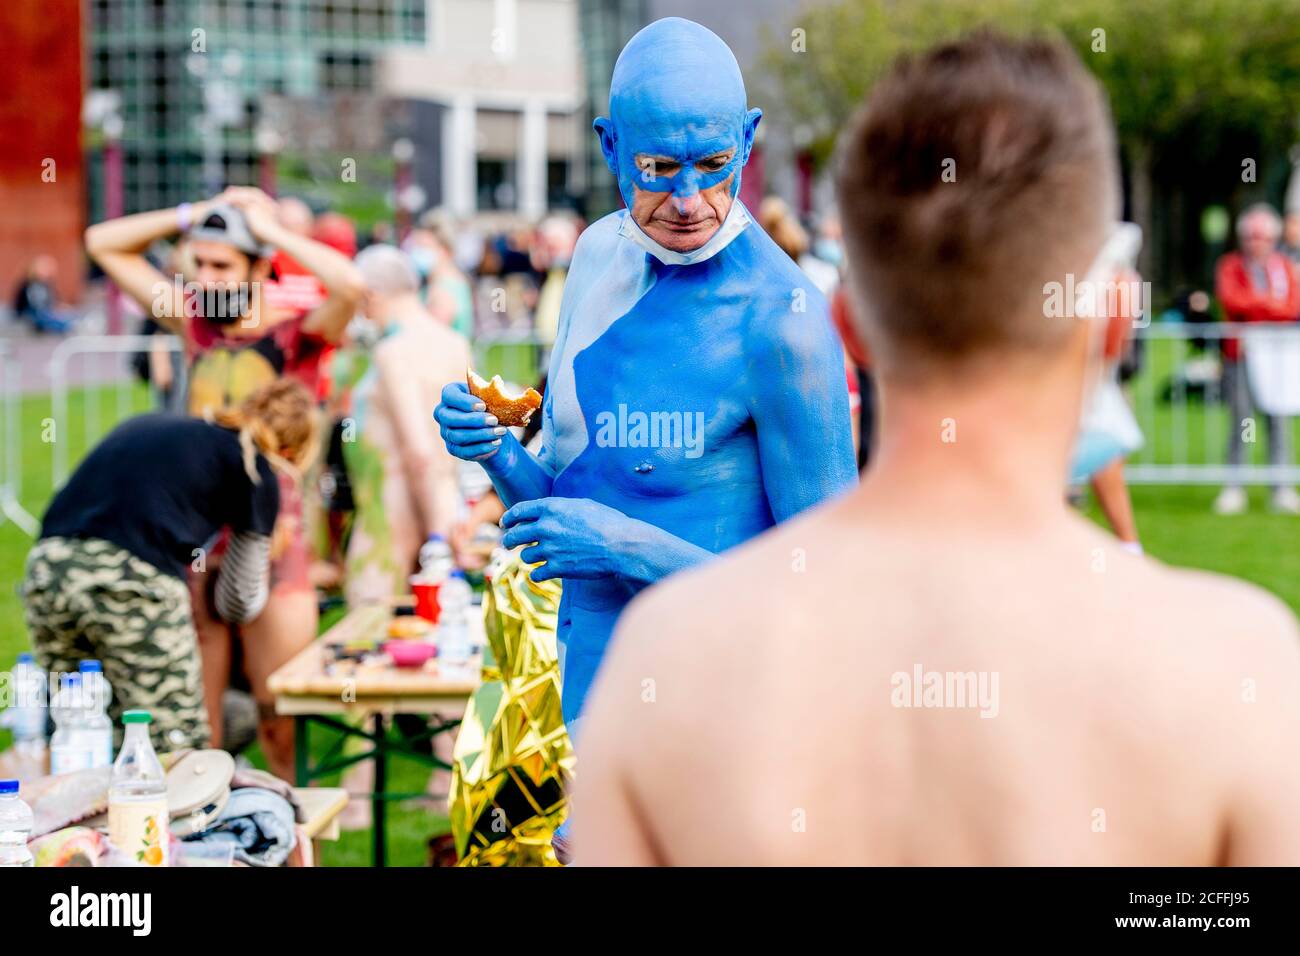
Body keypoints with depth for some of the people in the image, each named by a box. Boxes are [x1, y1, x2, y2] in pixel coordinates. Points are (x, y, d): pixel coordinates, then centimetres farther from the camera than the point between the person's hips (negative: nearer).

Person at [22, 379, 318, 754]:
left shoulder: (145, 424, 29)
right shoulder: (257, 471, 14)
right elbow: (239, 606, 21)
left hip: (47, 567, 6)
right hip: (134, 580, -5)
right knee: (177, 750, 4)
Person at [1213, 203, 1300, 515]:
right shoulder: (1230, 266, 5)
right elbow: (1229, 300, -12)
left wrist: (1254, 304, -10)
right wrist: (1271, 303, -9)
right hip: (1239, 353, -2)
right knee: (1240, 420, -2)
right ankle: (1234, 488, 5)